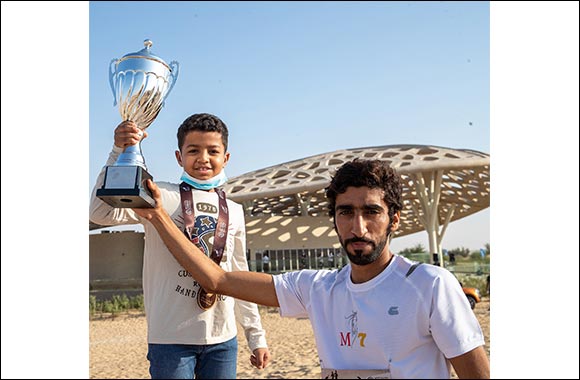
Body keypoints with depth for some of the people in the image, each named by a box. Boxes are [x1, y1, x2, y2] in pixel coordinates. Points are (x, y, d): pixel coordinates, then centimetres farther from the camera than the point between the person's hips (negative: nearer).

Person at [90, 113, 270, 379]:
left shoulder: (234, 211, 10)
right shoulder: (160, 197, -2)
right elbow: (101, 213, -18)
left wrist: (256, 336, 15)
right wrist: (120, 153, -27)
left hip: (223, 339, 4)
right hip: (171, 337, -4)